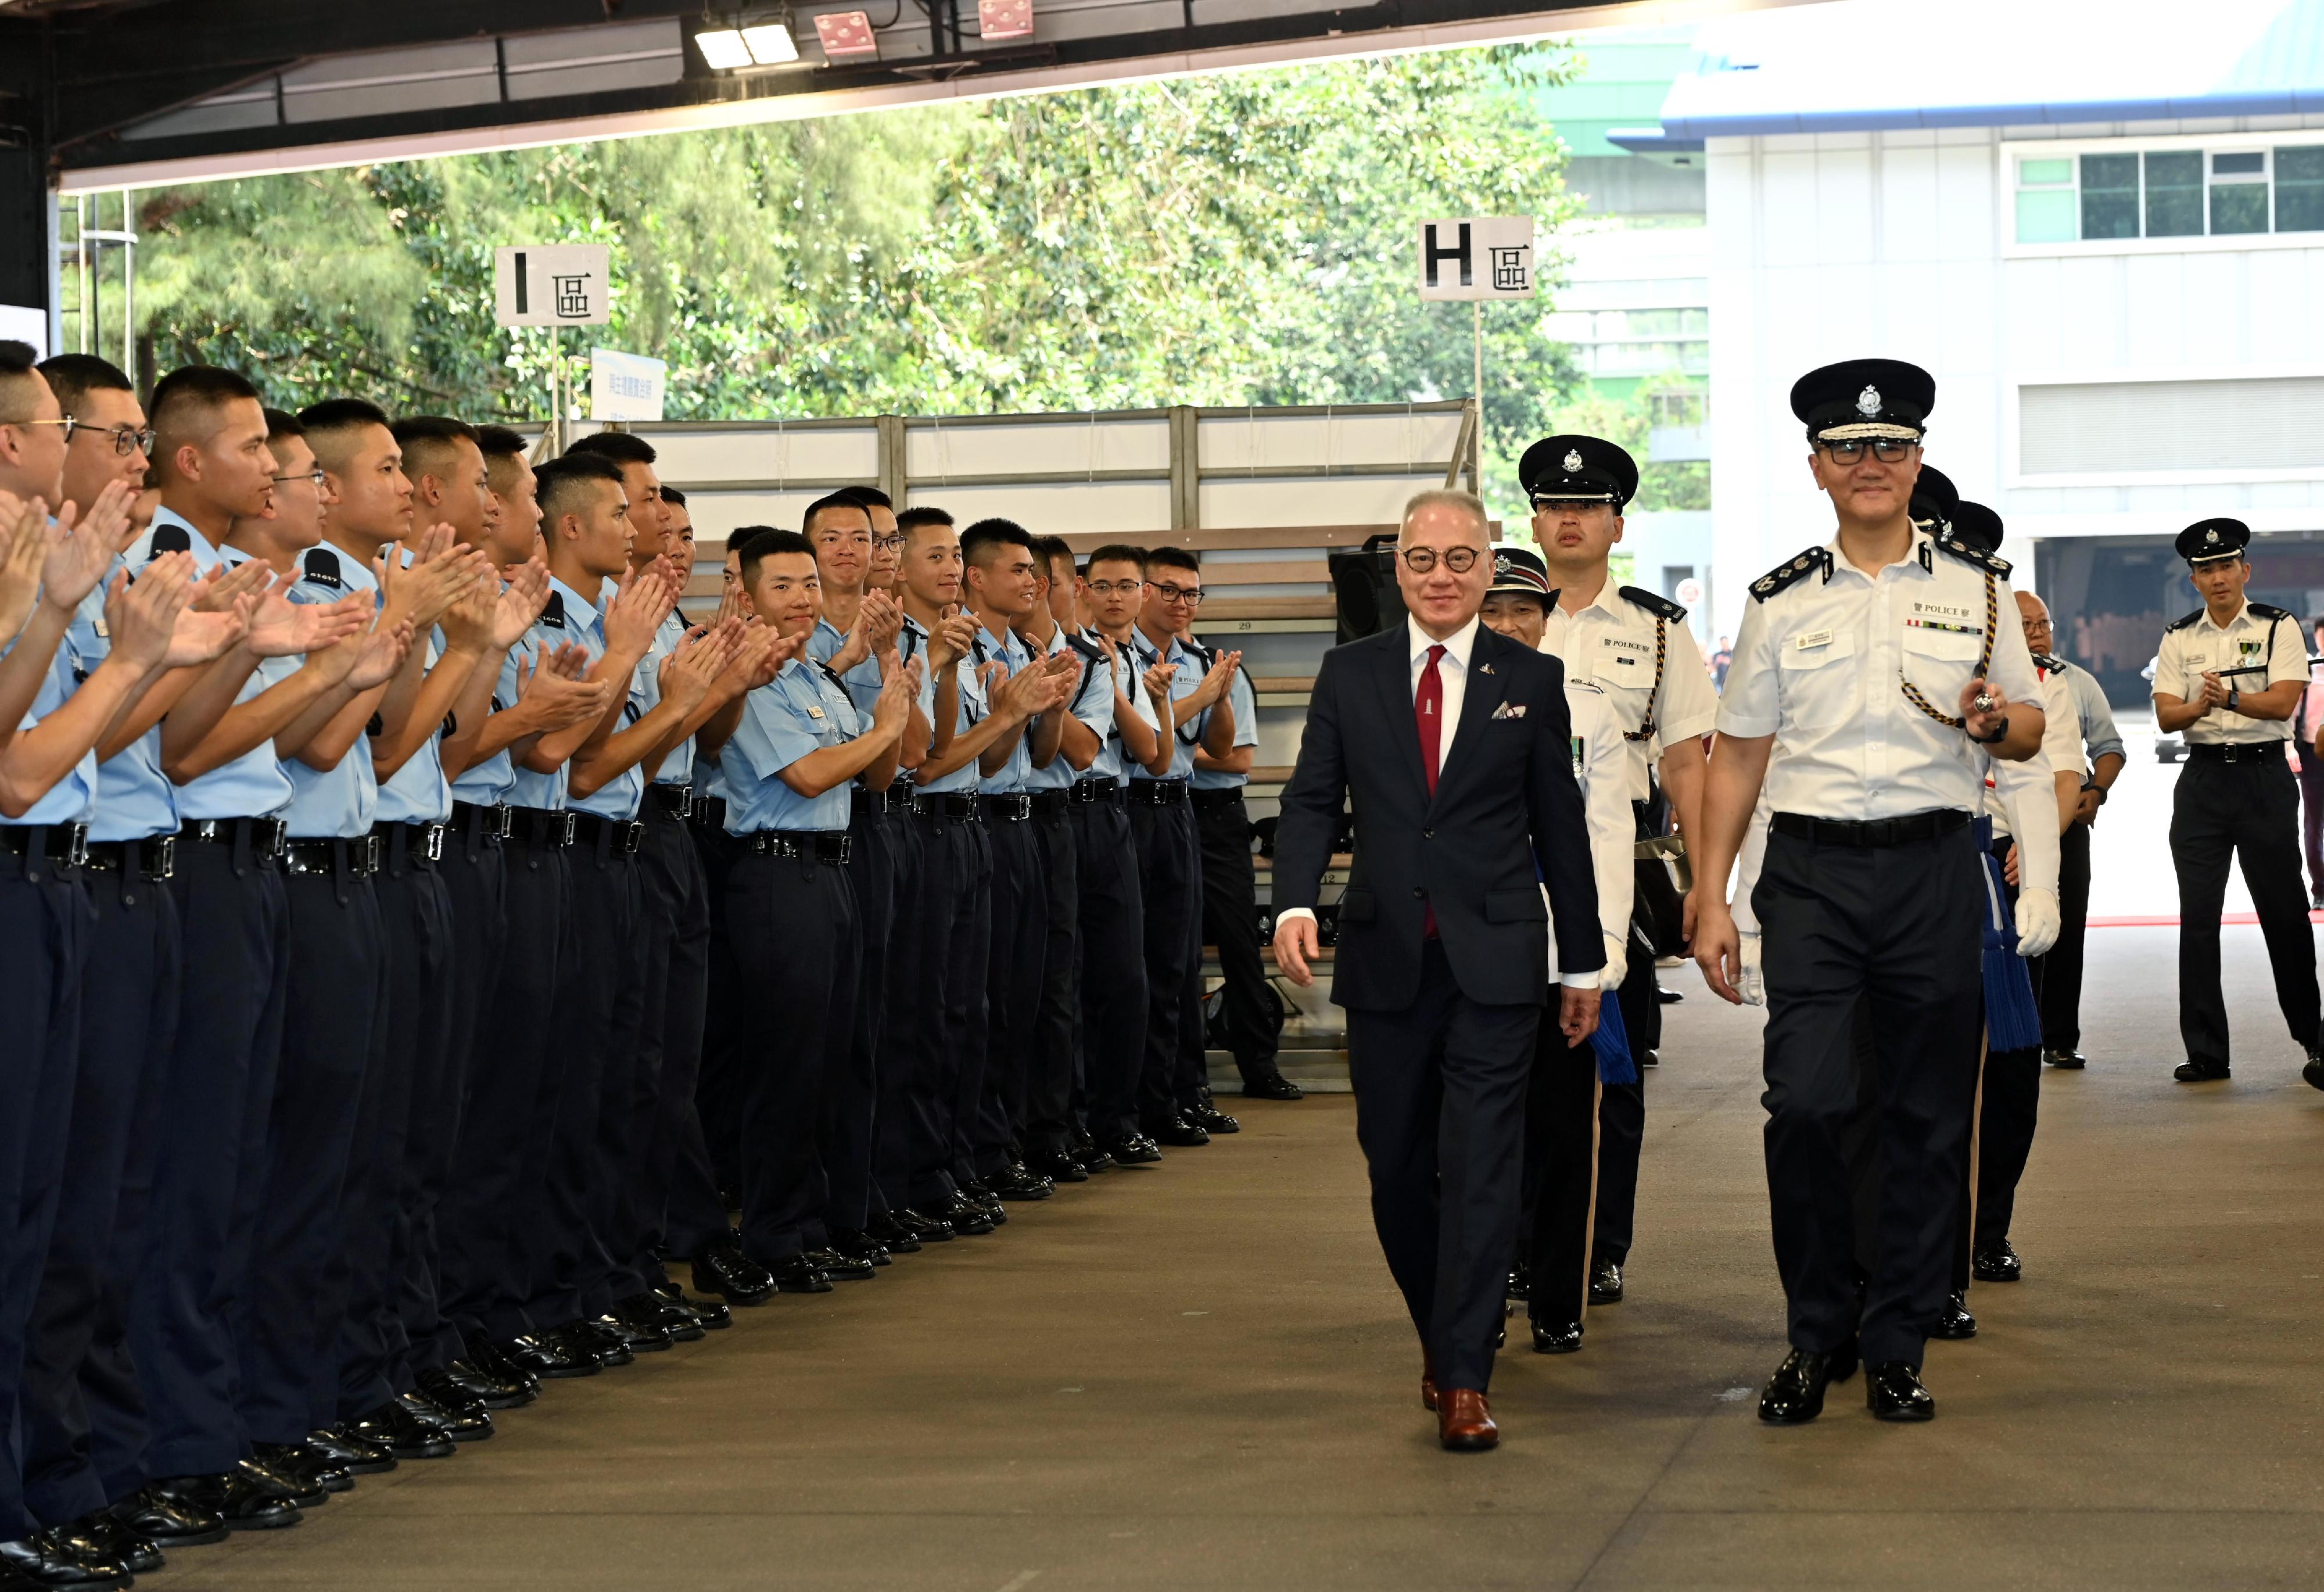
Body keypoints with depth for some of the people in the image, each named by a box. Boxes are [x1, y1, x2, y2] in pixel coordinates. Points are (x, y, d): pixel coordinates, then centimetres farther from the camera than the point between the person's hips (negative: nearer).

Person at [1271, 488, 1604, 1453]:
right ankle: (1441, 1333, 30)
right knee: (1397, 1165, 9)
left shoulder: (1531, 680, 5)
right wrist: (1295, 904, -15)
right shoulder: (1350, 674, 8)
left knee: (1482, 1164, -7)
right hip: (1385, 957, 2)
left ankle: (1464, 1381, -7)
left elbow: (1559, 825, 7)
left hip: (1494, 957, -2)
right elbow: (1311, 801, 3)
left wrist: (1583, 962, 9)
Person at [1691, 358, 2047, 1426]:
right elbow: (1737, 756, 10)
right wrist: (1711, 901, 5)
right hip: (1813, 872, -1)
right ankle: (1817, 1337, 5)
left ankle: (1896, 1347, 15)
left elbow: (2030, 733, 14)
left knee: (1927, 1117, 3)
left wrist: (1996, 723, -11)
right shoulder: (1780, 603, 8)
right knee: (1805, 1104, -12)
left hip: (1936, 869, 1)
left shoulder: (1976, 587, 9)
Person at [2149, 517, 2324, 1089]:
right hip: (2202, 779, 3)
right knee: (2197, 918, 1)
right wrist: (2199, 707, -22)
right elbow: (2166, 715, 0)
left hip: (2264, 777, -3)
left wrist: (2228, 697, -28)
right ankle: (2205, 1052, 5)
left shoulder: (2278, 628, 1)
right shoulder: (2179, 639, 9)